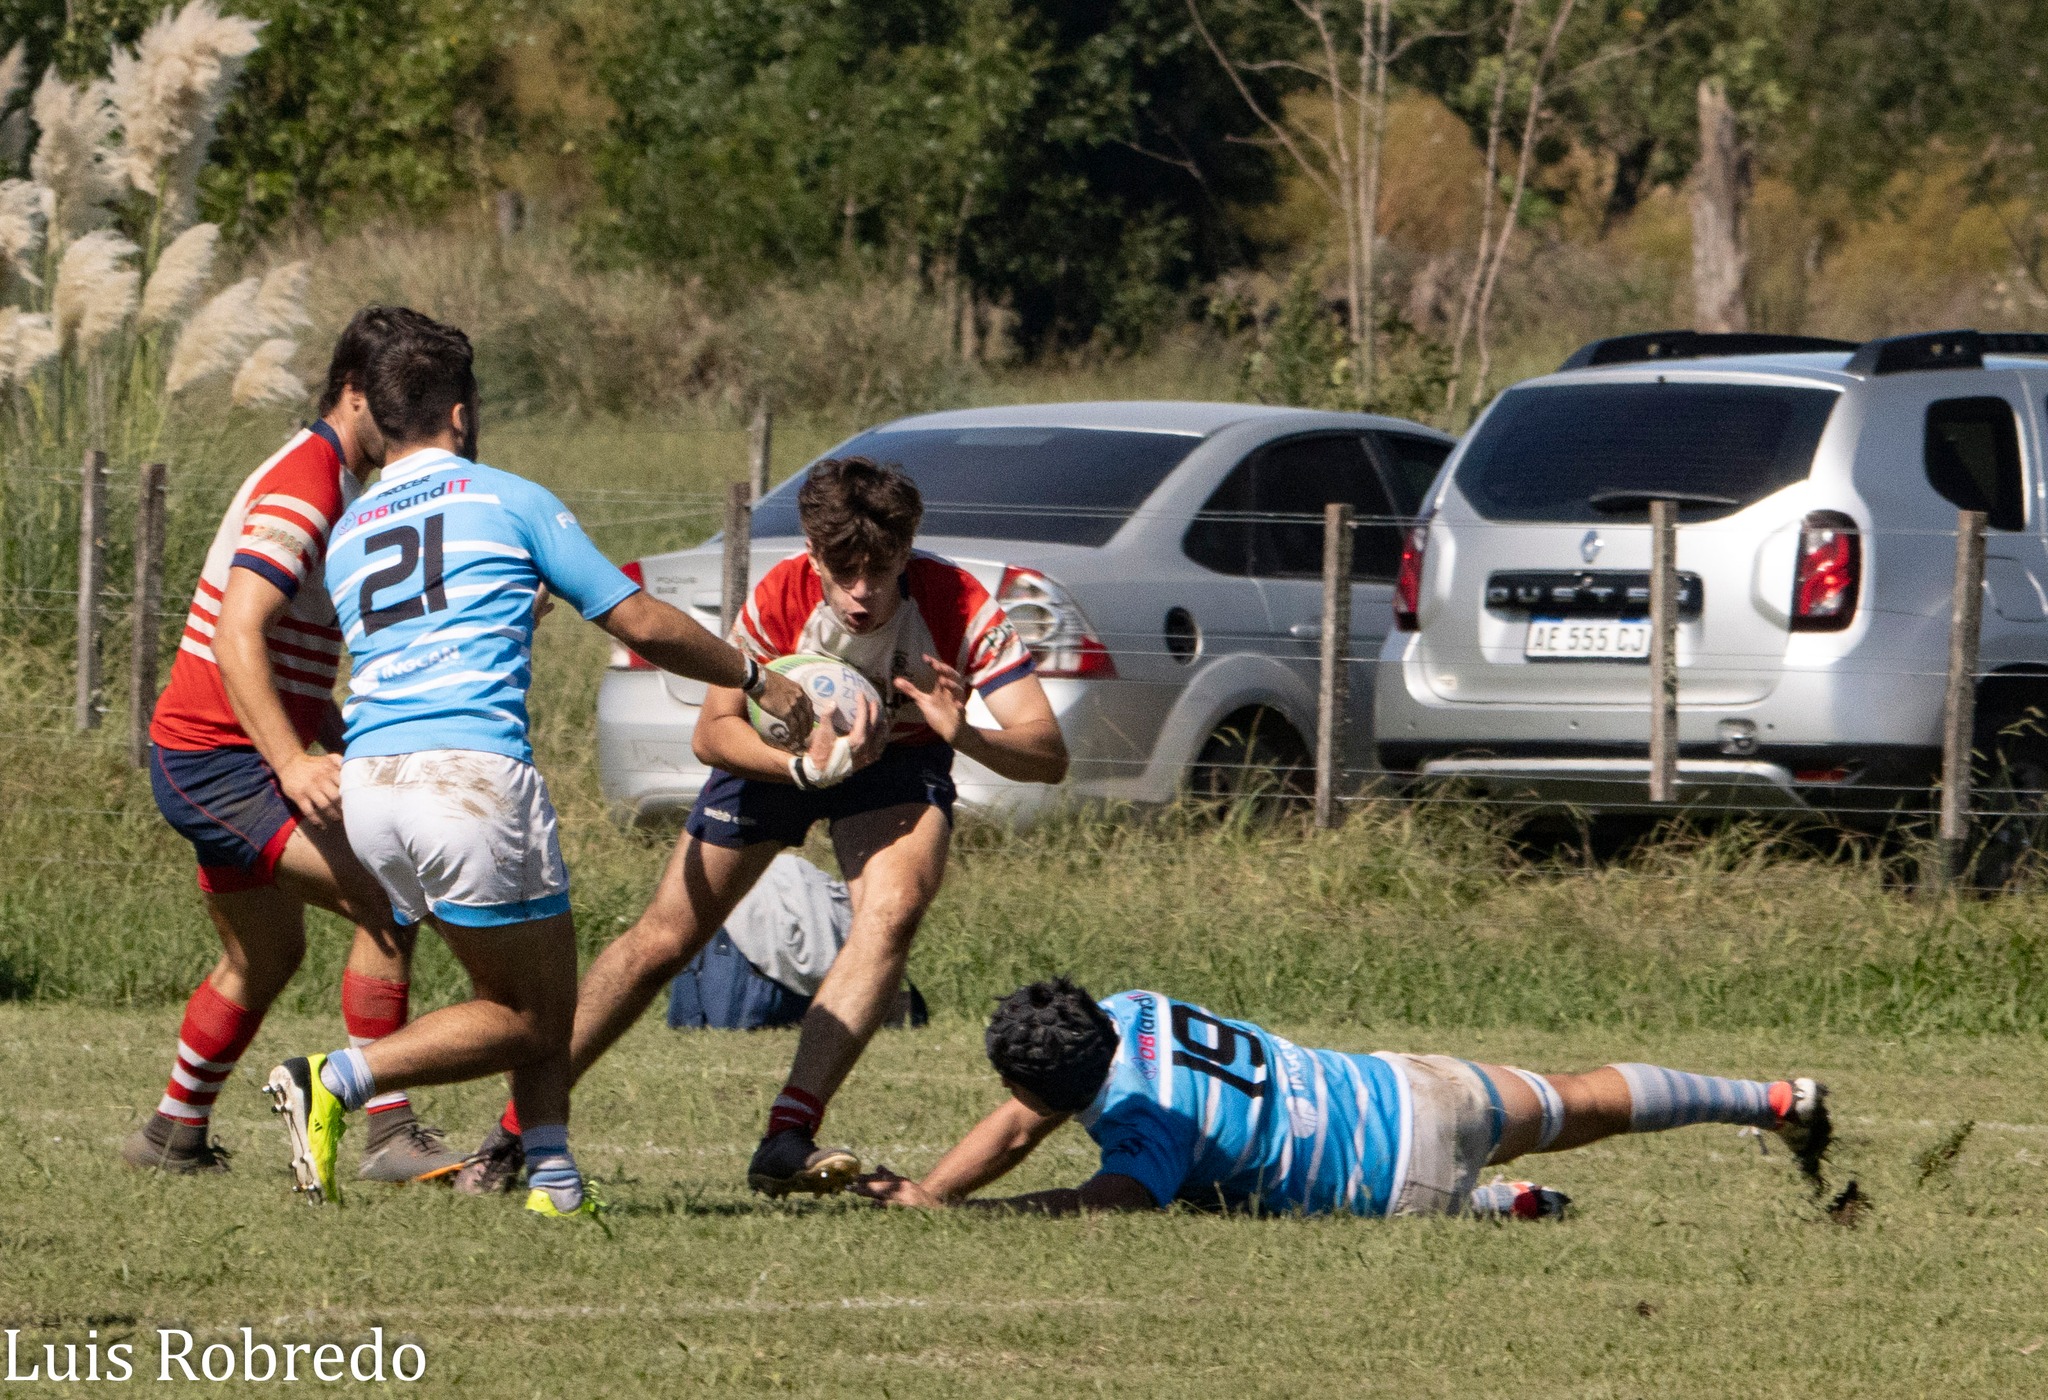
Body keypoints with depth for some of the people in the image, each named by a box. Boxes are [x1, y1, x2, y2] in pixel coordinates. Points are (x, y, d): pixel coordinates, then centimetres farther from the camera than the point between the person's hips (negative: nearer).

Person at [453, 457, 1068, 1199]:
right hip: (778, 750, 1)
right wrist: (805, 768, -42)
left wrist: (965, 736, -57)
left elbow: (1048, 754, -35)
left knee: (893, 908, -30)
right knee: (663, 938, -1)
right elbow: (712, 732, -24)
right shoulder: (778, 600, -30)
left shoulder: (961, 608, -32)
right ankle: (515, 1131, 14)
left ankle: (788, 1141, -31)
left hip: (900, 760, -1)